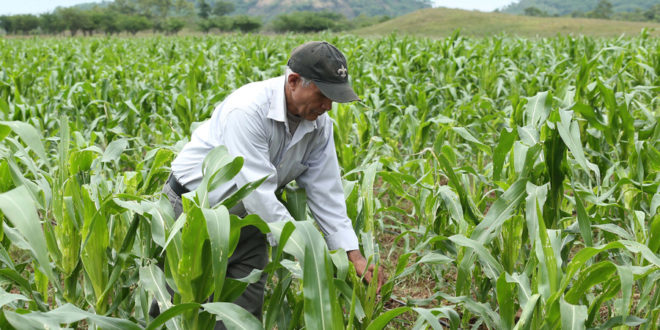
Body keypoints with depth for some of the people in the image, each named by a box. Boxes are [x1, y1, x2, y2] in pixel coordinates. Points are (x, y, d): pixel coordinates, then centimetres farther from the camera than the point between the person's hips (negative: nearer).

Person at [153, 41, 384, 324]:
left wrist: (354, 255, -17)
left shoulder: (320, 125, -11)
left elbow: (326, 193, -8)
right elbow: (258, 193, -35)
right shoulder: (248, 110, -33)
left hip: (246, 217, 6)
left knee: (247, 310, 4)